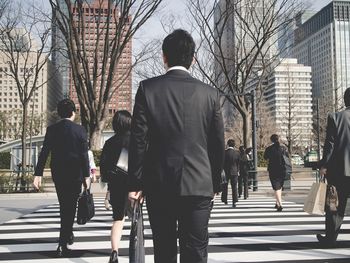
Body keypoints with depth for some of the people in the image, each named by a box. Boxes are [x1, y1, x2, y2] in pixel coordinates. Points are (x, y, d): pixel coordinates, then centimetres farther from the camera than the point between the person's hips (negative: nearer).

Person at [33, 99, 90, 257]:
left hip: (58, 174, 3)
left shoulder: (52, 129, -1)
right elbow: (84, 155, -10)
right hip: (75, 174, -3)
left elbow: (44, 152, -5)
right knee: (70, 207, 4)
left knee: (64, 206, 19)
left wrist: (38, 174, -5)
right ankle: (63, 244, -1)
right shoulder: (80, 130, -7)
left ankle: (68, 234, 34)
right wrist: (86, 175, -5)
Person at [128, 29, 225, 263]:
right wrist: (215, 182, 16)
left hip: (159, 184, 0)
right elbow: (218, 144, 5)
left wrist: (135, 183, 1)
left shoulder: (148, 88, -3)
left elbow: (138, 140, -5)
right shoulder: (210, 93, 2)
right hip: (199, 185, 0)